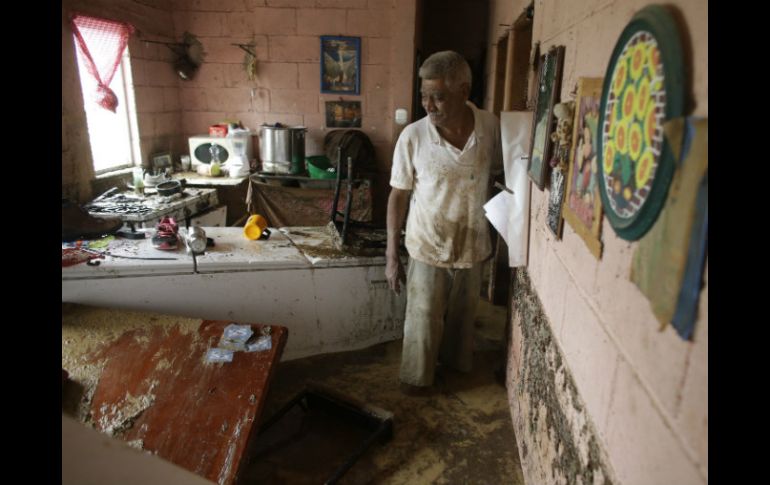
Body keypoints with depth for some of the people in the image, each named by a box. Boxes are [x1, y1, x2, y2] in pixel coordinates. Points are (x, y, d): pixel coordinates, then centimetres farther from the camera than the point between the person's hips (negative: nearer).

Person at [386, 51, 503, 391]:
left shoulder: (491, 127, -11)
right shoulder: (413, 136, -17)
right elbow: (398, 196, -9)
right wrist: (391, 255, -8)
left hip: (472, 246, 3)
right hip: (428, 248, -2)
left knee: (463, 315, 23)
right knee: (423, 320, 12)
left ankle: (456, 361, 51)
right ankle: (415, 377, 38)